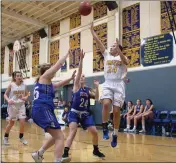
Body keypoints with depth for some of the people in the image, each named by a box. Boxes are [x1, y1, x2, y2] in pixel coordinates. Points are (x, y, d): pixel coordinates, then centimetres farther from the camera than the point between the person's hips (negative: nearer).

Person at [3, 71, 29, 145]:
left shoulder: (24, 85, -1)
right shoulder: (11, 85, -8)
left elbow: (27, 95, 10)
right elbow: (5, 94, -2)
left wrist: (25, 98, -12)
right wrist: (8, 100, -20)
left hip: (21, 105, 2)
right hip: (13, 105, -2)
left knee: (22, 122, -7)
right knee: (11, 123, 8)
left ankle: (21, 137, 15)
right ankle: (5, 137, 31)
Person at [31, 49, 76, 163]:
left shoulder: (48, 83, 26)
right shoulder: (44, 77, 3)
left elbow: (60, 84, 39)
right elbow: (59, 64, 3)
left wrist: (71, 78, 31)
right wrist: (68, 54, 15)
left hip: (40, 111, 10)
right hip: (43, 110, -10)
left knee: (56, 136, 20)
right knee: (60, 137, -10)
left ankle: (38, 153, 22)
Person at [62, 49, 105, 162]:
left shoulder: (88, 90, 10)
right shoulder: (76, 86, -2)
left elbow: (97, 97, -1)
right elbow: (79, 71, -13)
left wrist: (97, 87, -11)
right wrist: (81, 59, -22)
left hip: (86, 114, 4)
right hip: (75, 113, -4)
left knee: (95, 132, 2)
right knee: (73, 132, -22)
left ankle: (96, 150, 26)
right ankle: (65, 153, -19)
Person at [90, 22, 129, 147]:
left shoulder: (122, 57, 6)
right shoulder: (107, 55, 15)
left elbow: (126, 62, -20)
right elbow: (98, 41, 11)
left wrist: (118, 49, -27)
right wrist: (92, 30, 9)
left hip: (119, 85, -2)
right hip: (108, 84, 2)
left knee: (116, 111, -4)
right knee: (106, 104, -25)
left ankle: (115, 135, 11)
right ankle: (105, 128, -8)